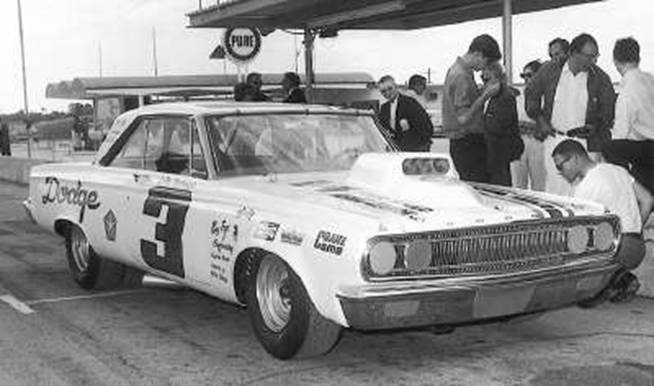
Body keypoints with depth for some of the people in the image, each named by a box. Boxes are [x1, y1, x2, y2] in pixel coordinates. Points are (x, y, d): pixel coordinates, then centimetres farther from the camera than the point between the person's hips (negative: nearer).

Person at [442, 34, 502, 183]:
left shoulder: (457, 69, 14)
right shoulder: (461, 76, -17)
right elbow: (463, 118, -22)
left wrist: (483, 92, 9)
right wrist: (486, 95, -17)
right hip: (467, 144, -10)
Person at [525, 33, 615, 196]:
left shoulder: (600, 78, -1)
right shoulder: (550, 70, 0)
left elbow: (609, 109, 8)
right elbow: (531, 93, 12)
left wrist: (597, 126, -9)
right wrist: (540, 119, 3)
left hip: (586, 141, 0)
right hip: (554, 138, 1)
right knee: (554, 188, 3)